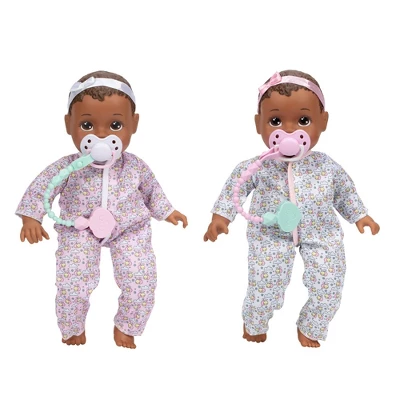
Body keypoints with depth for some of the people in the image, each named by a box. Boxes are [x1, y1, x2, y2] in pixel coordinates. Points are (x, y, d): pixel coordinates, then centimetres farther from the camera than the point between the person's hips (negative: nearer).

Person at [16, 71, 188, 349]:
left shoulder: (135, 166, -8)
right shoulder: (67, 168, -15)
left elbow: (151, 189, 10)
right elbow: (40, 188, -8)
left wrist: (166, 212, 14)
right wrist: (31, 218, -17)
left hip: (130, 230, 2)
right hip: (79, 232, -1)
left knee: (142, 282, -3)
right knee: (72, 283, -7)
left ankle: (125, 328, 25)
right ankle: (73, 330, 26)